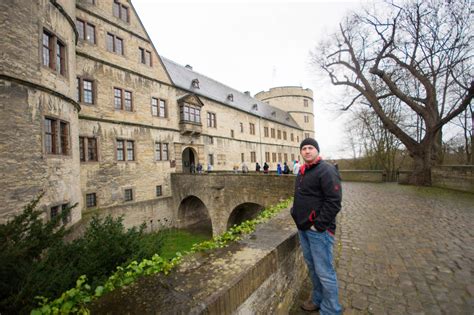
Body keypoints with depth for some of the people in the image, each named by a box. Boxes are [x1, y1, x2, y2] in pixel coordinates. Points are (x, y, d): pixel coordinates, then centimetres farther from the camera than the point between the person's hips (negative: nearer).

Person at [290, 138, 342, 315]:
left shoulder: (326, 170, -13)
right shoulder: (302, 171, 12)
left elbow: (334, 201, -20)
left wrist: (318, 225, -19)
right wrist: (296, 213, 12)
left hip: (319, 230, -8)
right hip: (303, 228, 8)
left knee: (324, 272, 3)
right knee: (312, 267, 21)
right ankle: (318, 299, 40)